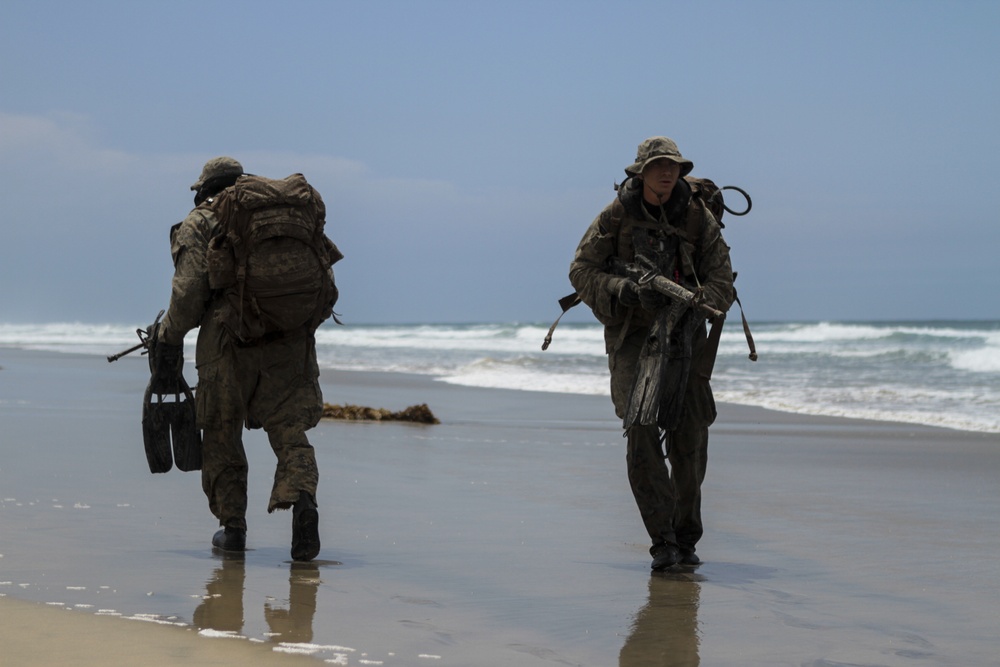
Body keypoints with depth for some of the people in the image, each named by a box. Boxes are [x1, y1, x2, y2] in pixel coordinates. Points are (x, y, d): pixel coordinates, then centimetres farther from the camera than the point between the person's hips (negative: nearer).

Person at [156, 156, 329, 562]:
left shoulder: (200, 223, 6)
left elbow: (190, 289, -6)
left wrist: (170, 337, 5)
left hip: (229, 343, -3)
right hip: (289, 344, 3)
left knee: (221, 435, 11)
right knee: (291, 434, 1)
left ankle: (232, 528, 11)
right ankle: (302, 499, -25)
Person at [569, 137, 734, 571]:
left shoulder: (699, 219, 0)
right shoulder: (615, 217, -3)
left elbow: (722, 283, 0)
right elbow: (582, 271, -5)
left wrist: (696, 304, -22)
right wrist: (629, 291, -21)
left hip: (684, 336, 2)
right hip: (632, 336, -2)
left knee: (690, 442, 2)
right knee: (642, 436, -15)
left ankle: (686, 539, 18)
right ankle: (662, 540, -12)